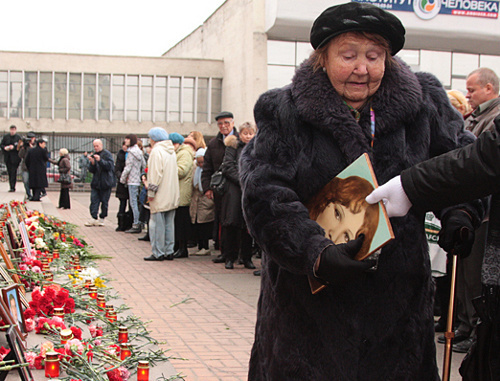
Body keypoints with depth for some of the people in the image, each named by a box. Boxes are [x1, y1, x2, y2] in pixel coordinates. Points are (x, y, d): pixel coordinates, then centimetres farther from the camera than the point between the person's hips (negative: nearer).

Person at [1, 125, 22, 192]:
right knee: (9, 172, 9)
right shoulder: (5, 137, 9)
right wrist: (5, 147, -9)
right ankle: (11, 187, 16)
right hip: (7, 157, 4)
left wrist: (14, 147, -22)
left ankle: (13, 187, -8)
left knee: (13, 172, -8)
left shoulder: (18, 137, -3)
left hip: (15, 157, -4)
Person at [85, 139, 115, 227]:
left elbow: (109, 166, -16)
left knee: (104, 201, 2)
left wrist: (100, 160, -26)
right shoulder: (93, 155, 13)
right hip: (95, 183, 5)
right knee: (94, 200, -2)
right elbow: (91, 170, 10)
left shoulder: (107, 154, -4)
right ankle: (94, 218, -2)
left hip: (105, 183, -5)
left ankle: (102, 219, 12)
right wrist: (92, 163, -9)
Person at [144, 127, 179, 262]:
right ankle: (169, 251, 14)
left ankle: (158, 253, -1)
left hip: (160, 196, -8)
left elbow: (156, 173, -16)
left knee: (157, 224, -3)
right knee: (169, 224, 11)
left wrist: (151, 191, -12)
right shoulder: (171, 151, 15)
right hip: (172, 195, 8)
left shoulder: (157, 151, -11)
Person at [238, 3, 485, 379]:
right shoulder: (285, 112, -6)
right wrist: (317, 253, -28)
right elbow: (265, 197, -14)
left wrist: (461, 210, -2)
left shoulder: (421, 104, 3)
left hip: (397, 296, 2)